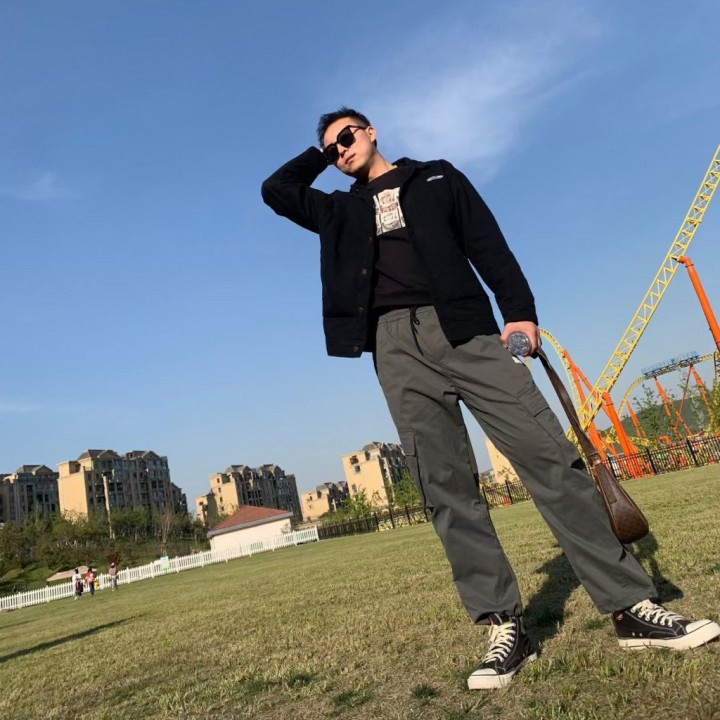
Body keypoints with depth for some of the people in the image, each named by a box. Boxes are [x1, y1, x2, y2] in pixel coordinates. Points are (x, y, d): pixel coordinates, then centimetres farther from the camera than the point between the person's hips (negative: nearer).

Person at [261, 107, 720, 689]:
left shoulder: (437, 177, 21)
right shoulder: (340, 211, 27)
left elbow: (488, 244, 10)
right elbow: (274, 191, 26)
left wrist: (519, 309, -3)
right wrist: (319, 152, 28)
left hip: (464, 328, -1)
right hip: (395, 346, 2)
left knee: (549, 456, -10)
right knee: (446, 488, -7)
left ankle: (634, 607, -3)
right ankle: (505, 626, -2)